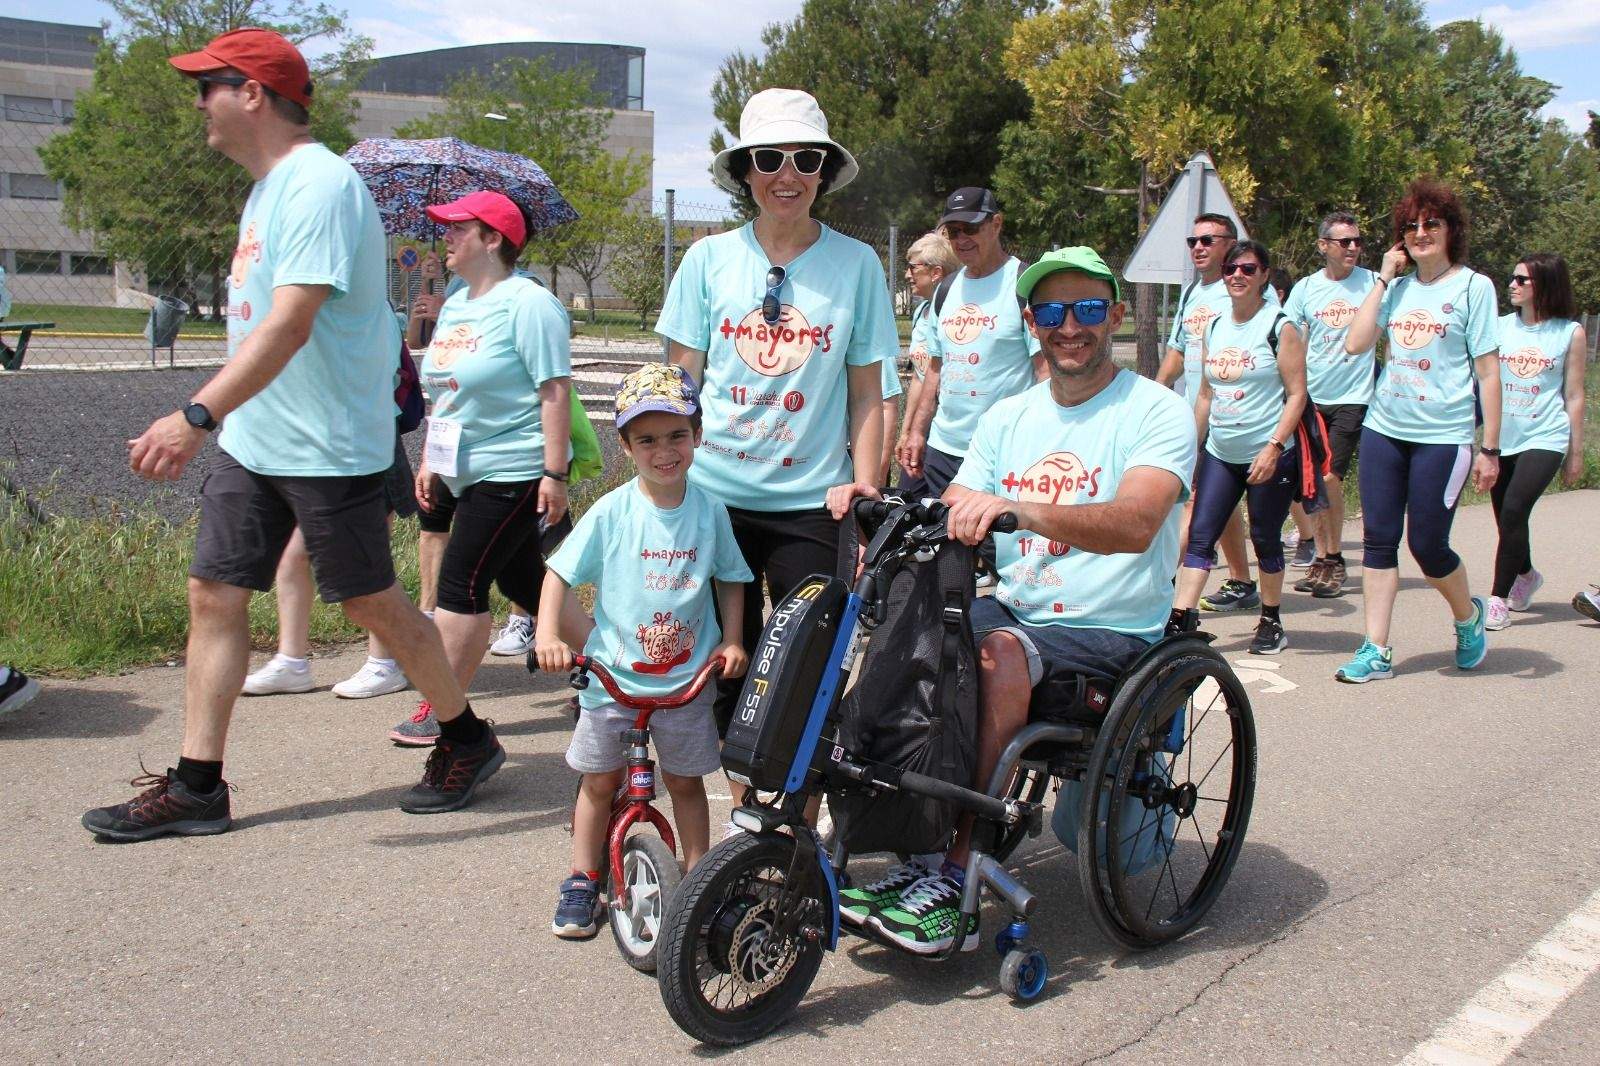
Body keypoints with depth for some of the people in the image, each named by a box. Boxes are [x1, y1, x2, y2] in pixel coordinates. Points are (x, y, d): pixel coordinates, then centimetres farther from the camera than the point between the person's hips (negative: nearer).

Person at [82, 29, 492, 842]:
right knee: (213, 595, 7)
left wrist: (197, 415, -35)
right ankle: (195, 787, 15)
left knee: (372, 604, 1)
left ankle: (467, 740, 21)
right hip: (251, 440, 9)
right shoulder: (268, 187, 15)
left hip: (328, 445, -9)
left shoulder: (318, 186, -17)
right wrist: (212, 420, 21)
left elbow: (290, 324, -28)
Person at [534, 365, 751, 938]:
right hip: (612, 672, 0)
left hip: (687, 676, 1)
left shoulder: (709, 511, -5)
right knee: (599, 780, 10)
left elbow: (730, 579, 7)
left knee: (685, 780, 11)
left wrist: (732, 640, -3)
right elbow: (560, 572, -5)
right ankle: (583, 880, 26)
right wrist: (547, 634, -18)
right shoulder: (612, 512, -10)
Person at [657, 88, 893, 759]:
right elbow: (680, 380, 7)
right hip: (714, 493, 2)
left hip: (811, 501, -1)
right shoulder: (709, 258, 4)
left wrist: (864, 482, -7)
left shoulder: (856, 264, 2)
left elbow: (866, 392, 4)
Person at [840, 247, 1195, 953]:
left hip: (1112, 630, -5)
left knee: (1000, 652, -33)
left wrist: (1020, 509, -43)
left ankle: (957, 878, -24)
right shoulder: (1008, 418, 11)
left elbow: (1135, 524, -27)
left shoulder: (1157, 412, -8)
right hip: (1014, 608, 5)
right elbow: (949, 523, 4)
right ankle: (914, 854, -12)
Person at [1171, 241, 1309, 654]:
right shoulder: (1214, 329, 10)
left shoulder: (1280, 328, -6)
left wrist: (1274, 447, -20)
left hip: (1268, 457, -5)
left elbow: (1297, 393, -10)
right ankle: (1183, 619, -5)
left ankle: (1271, 622, 20)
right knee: (1199, 537, -3)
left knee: (1265, 540, 5)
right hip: (1219, 454, 5)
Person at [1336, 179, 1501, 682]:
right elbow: (1355, 343, -2)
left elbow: (1488, 372, -4)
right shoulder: (1398, 286, 10)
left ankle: (1468, 616, 30)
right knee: (1379, 540, 3)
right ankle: (1376, 651, 10)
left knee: (1428, 546, 1)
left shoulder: (1473, 287, -3)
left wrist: (1490, 448, -7)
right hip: (1383, 429, 5)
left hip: (1443, 436, -4)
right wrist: (1383, 279, -1)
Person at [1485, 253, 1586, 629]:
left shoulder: (1570, 333, -1)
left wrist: (1576, 452, 5)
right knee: (1506, 518, 12)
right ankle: (1527, 575, 41)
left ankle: (1499, 598, -11)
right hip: (1502, 438, 4)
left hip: (1544, 438, -4)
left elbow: (1573, 397, 3)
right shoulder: (1500, 327, 6)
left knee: (1513, 511, -19)